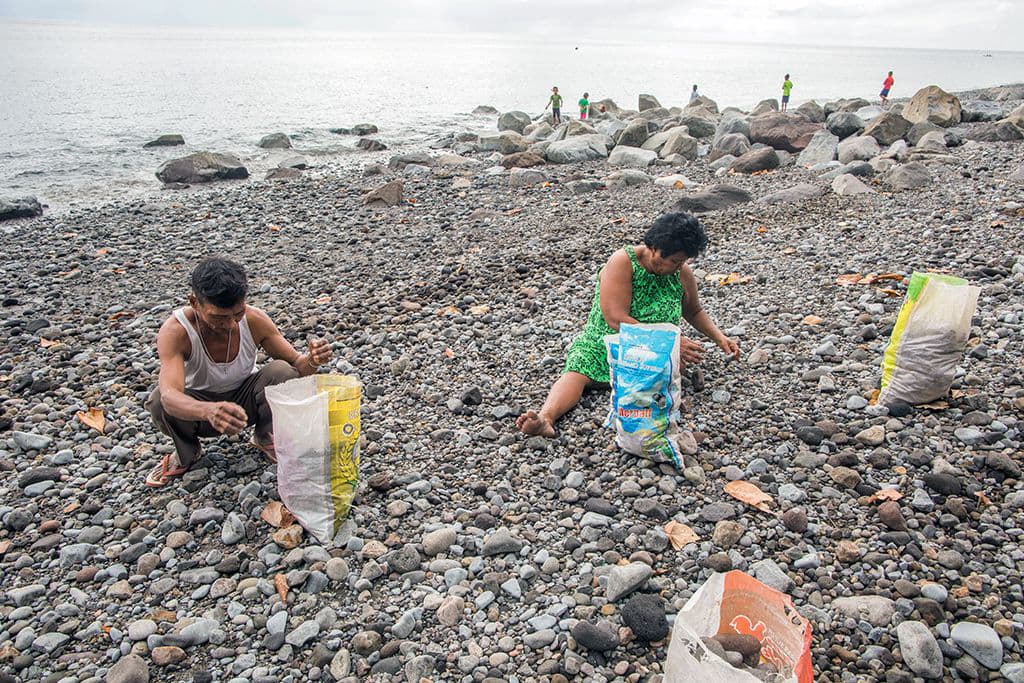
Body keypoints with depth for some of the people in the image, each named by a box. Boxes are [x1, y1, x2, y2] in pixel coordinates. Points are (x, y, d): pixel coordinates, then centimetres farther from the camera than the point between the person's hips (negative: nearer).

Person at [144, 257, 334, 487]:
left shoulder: (255, 320, -24)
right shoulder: (175, 332, -31)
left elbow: (297, 365, -15)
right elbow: (170, 395, -45)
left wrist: (312, 360, -40)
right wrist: (209, 411, -68)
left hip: (245, 398, 1)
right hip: (199, 405, -1)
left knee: (281, 371, -28)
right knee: (159, 401, -33)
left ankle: (265, 437, 1)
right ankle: (186, 453, 1)